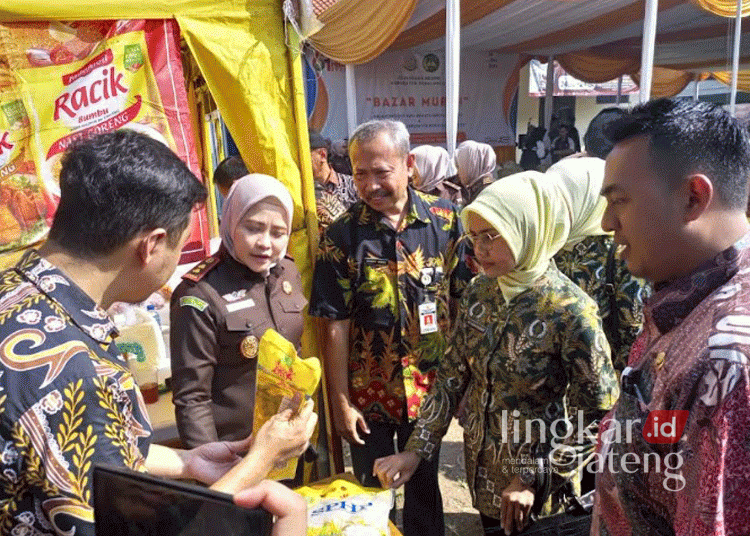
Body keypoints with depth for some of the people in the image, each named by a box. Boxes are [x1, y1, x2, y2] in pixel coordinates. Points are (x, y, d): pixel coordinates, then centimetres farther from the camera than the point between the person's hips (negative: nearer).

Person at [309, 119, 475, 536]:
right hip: (368, 393, -1)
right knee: (373, 491, 19)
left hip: (430, 387, 1)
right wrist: (340, 401, -7)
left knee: (425, 485, 22)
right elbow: (335, 324, -9)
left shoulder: (444, 219, -7)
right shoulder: (341, 236, -11)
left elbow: (464, 300, -1)